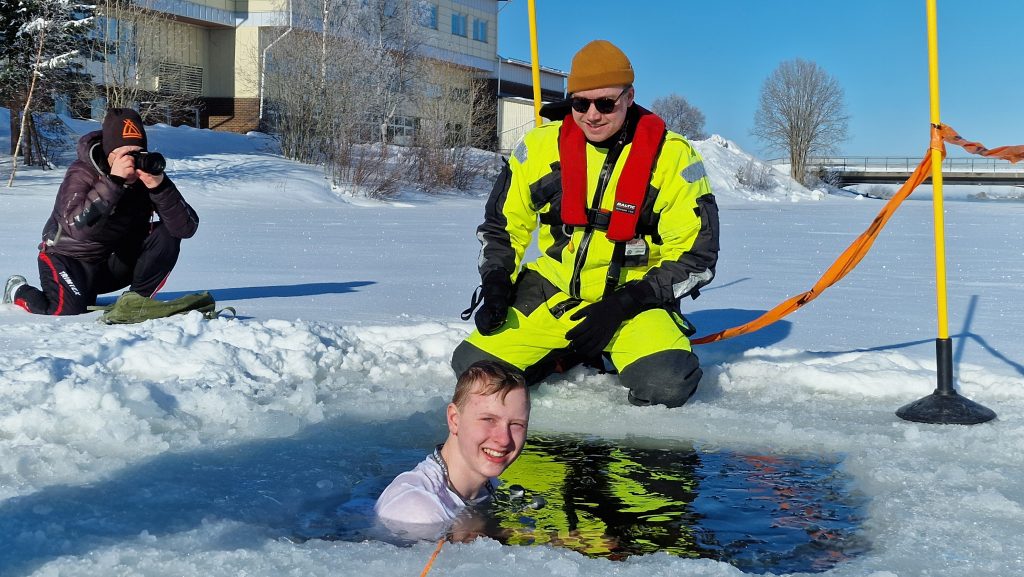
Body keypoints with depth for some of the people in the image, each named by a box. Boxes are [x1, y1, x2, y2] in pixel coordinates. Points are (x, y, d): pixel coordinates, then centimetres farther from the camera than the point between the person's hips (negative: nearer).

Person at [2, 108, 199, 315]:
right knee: (69, 310, -28)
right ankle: (19, 291, 5)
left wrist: (160, 186, -37)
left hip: (116, 262, 3)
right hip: (70, 258, -3)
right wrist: (112, 182, -46)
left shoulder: (147, 172, -14)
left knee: (166, 237, -19)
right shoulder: (82, 173, -22)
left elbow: (187, 228, -23)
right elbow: (78, 228, -41)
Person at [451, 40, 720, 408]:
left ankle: (610, 349, 4)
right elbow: (502, 223, 12)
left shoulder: (673, 157, -10)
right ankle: (575, 352, 10)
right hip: (552, 291, 3)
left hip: (632, 298, -3)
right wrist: (496, 286, -5)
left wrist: (623, 305, -17)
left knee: (666, 385, -31)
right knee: (473, 368, -14)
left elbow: (696, 257, -8)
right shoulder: (540, 146, -2)